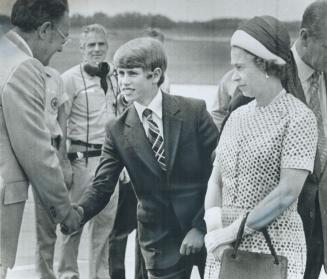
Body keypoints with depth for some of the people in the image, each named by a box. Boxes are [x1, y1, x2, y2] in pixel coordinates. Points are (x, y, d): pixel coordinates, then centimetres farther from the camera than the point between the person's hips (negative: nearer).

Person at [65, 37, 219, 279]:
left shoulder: (194, 111, -6)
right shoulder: (117, 131, 0)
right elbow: (102, 187, -3)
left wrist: (202, 226, -10)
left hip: (207, 230, -1)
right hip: (161, 239, 1)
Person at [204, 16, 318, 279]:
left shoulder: (298, 118, -8)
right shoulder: (237, 117, 10)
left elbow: (288, 192, -15)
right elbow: (216, 180, 8)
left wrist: (234, 229, -15)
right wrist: (214, 227, -9)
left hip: (275, 247, -5)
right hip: (225, 249, 5)